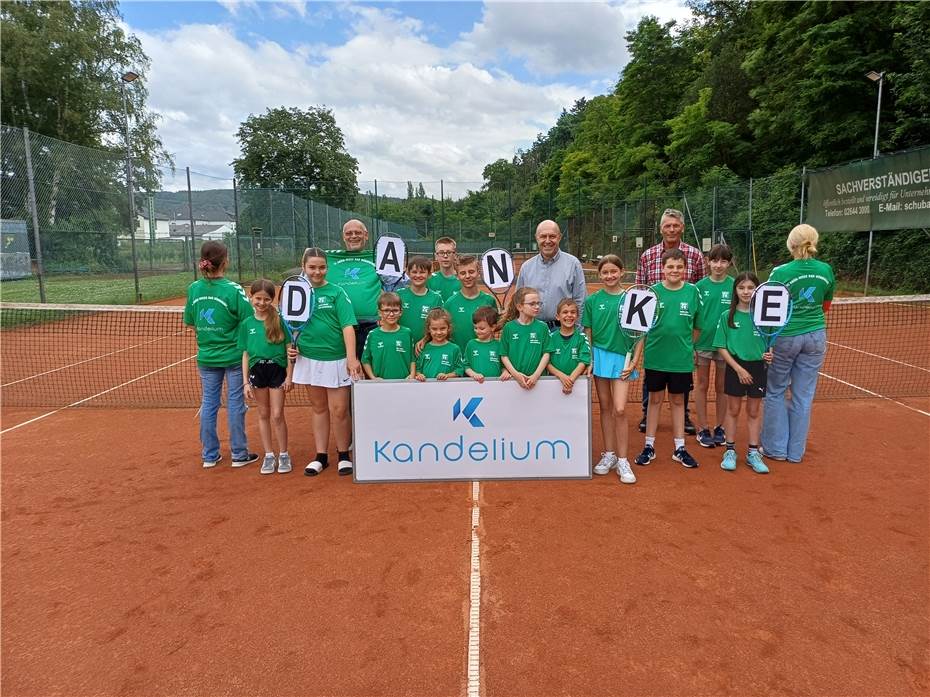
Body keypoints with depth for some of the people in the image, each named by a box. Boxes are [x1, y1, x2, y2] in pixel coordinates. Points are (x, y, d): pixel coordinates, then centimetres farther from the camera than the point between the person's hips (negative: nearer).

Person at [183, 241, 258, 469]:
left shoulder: (193, 289, -2)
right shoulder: (233, 290, -16)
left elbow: (190, 322, 8)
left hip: (206, 356, 4)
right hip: (233, 355, -4)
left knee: (208, 403, 13)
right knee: (235, 404, 6)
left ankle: (210, 455, 22)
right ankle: (239, 455, 15)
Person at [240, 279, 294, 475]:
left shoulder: (279, 320, -6)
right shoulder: (247, 323, 2)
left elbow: (289, 349, -3)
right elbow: (246, 354, 6)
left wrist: (289, 376, -6)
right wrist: (246, 382, 3)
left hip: (277, 370, -3)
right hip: (257, 371, 3)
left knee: (277, 415, 1)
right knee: (263, 414, 12)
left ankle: (283, 454, 17)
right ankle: (269, 454, 24)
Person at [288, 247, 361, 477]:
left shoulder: (336, 292, -6)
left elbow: (347, 326, -13)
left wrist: (351, 358, -21)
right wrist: (290, 346, 0)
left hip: (336, 359, -4)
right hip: (310, 358, 4)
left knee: (339, 410, 0)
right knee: (318, 407, 14)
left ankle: (343, 455, 18)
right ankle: (321, 456, 25)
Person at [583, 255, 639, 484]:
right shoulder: (593, 300, 2)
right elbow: (588, 333, 6)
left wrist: (634, 361, -4)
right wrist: (589, 360, -1)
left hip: (622, 358, -2)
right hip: (600, 355, 2)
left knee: (619, 410, -7)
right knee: (605, 407, 10)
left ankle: (622, 461, 5)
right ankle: (609, 454, 22)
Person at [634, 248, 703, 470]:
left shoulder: (692, 291, -2)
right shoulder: (653, 291, -5)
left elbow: (697, 326, 6)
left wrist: (686, 344, 5)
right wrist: (648, 345, -14)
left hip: (682, 358, 1)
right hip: (655, 357, -1)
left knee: (678, 400, 13)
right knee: (655, 399, 10)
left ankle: (679, 448, 23)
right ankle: (649, 446, 20)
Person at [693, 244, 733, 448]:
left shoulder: (734, 286, -3)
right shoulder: (700, 285, -2)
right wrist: (691, 344, -2)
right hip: (702, 342, 0)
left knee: (722, 387, 11)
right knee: (702, 385, 7)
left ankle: (720, 428, 24)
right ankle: (703, 429, 17)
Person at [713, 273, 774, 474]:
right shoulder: (727, 316, -4)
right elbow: (722, 347, -4)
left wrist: (769, 354, -17)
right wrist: (739, 368, -13)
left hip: (758, 367, 1)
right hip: (735, 368, -1)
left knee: (754, 411, 11)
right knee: (733, 409, 9)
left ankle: (753, 453, 22)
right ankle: (730, 451, 20)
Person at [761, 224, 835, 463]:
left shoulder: (781, 272, -14)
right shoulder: (826, 270, -1)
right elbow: (826, 306, 11)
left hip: (785, 336, -4)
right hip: (815, 336, 4)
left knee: (775, 392, 12)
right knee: (803, 395, 11)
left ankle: (776, 448, 17)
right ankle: (796, 451, 20)